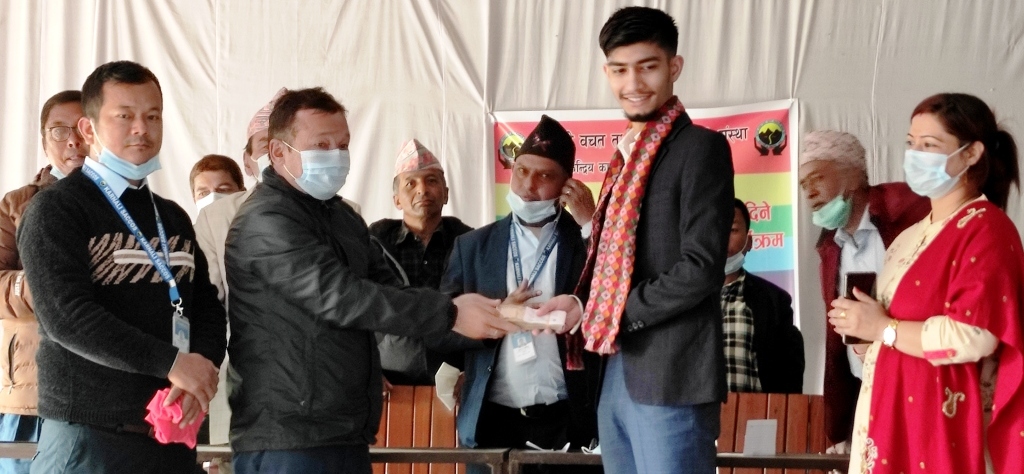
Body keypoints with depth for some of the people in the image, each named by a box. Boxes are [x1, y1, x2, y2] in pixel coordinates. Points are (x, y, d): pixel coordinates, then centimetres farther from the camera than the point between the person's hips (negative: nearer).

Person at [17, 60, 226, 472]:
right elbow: (65, 316, -16)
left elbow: (208, 307, 10)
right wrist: (171, 363, -18)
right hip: (88, 435, -6)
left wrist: (201, 373, -11)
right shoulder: (56, 209, -4)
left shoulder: (173, 218, 18)